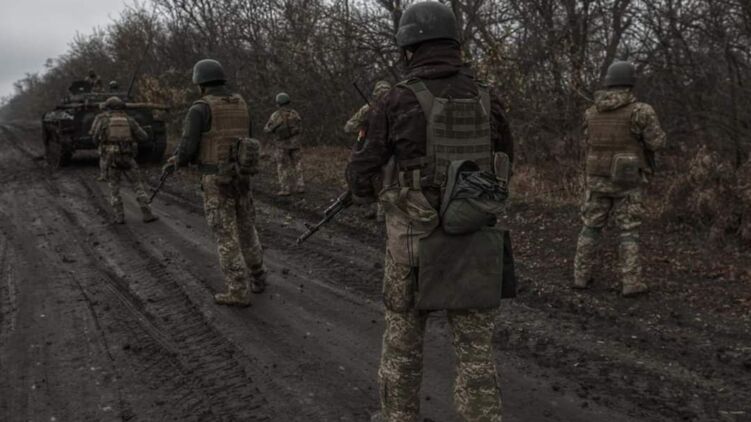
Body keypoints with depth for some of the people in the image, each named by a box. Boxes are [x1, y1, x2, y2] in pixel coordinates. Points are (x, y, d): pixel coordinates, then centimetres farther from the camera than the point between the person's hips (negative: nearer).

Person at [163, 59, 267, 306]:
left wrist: (175, 163, 11)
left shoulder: (199, 109, -11)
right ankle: (256, 278, 31)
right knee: (246, 229, 21)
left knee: (226, 236, 0)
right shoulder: (241, 105, 10)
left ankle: (238, 293, 3)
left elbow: (187, 149, -14)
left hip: (216, 182, -6)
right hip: (241, 178, 6)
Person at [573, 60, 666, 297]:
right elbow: (657, 143, -8)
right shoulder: (639, 110, -10)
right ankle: (631, 283, 2)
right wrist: (649, 120, 13)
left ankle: (581, 276, 14)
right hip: (626, 181, -3)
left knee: (591, 227, 13)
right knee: (629, 231, 3)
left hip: (597, 179, 4)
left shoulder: (593, 112, 5)